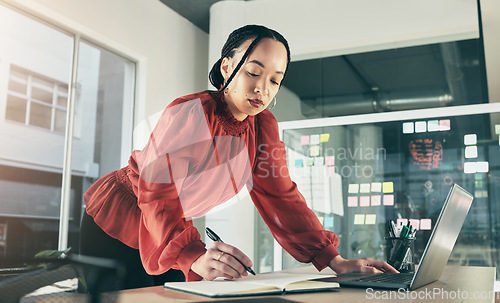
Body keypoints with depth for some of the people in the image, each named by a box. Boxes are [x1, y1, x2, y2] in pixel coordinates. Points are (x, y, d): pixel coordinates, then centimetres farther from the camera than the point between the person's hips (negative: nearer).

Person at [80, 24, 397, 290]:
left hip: (171, 239, 5)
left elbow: (279, 194, -9)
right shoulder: (188, 114, -28)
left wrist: (335, 261, -19)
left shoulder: (263, 125, -8)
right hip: (115, 225, -5)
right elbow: (158, 196, -33)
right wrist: (196, 257, -53)